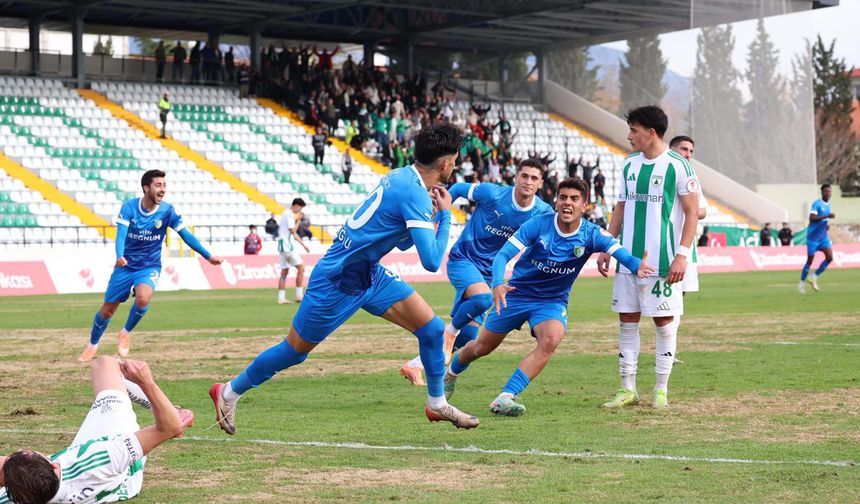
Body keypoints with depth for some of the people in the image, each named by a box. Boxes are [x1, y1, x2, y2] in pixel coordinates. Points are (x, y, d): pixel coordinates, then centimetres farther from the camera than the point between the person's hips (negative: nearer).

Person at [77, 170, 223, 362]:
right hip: (125, 265, 1)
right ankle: (92, 346, 33)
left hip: (150, 267, -1)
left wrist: (208, 256, -15)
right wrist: (120, 256, -43)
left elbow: (186, 235, -8)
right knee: (107, 309, 6)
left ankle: (126, 333, -2)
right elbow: (121, 234, -23)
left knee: (143, 298, -31)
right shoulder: (129, 207, -13)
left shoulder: (167, 210, -11)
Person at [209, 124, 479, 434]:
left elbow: (402, 240, 15)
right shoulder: (415, 194, -26)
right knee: (295, 350, 6)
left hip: (370, 274, 9)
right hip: (338, 281, -9)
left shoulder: (402, 176, 2)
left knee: (432, 328, 3)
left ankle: (437, 403, 19)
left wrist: (431, 213, 1)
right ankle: (229, 392, 25)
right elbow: (432, 262, -29)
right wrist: (445, 215, -17)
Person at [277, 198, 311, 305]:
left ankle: (281, 298, 4)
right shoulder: (289, 215, -11)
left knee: (284, 272, 7)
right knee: (301, 268, -5)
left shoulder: (287, 214, 20)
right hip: (288, 246, -10)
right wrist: (298, 220, -5)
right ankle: (299, 295, -6)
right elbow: (293, 230, -15)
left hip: (283, 247, 10)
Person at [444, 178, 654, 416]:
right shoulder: (538, 224, -20)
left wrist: (637, 266, -55)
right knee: (483, 347, 11)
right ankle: (451, 373, 46)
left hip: (553, 301, 0)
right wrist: (497, 284, -42)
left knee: (551, 339, -31)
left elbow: (620, 251, -32)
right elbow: (503, 255, -23)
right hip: (517, 293, 0)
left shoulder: (591, 235, -17)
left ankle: (504, 398, -28)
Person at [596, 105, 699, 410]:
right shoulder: (630, 165, 11)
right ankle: (628, 389, 13)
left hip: (663, 261, -6)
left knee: (664, 322, 1)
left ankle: (661, 390, 10)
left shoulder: (678, 166, -8)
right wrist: (607, 248, 12)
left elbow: (692, 213, -8)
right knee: (627, 320, 6)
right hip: (628, 259, 6)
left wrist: (682, 255, -15)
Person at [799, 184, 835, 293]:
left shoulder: (828, 205, 11)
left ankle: (814, 277, 8)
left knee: (829, 257, -8)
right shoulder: (817, 203, -13)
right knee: (810, 260, -1)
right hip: (813, 236, -7)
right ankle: (801, 283, 15)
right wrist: (827, 216, -30)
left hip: (823, 236, 7)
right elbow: (812, 218, -25)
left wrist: (827, 224, 6)